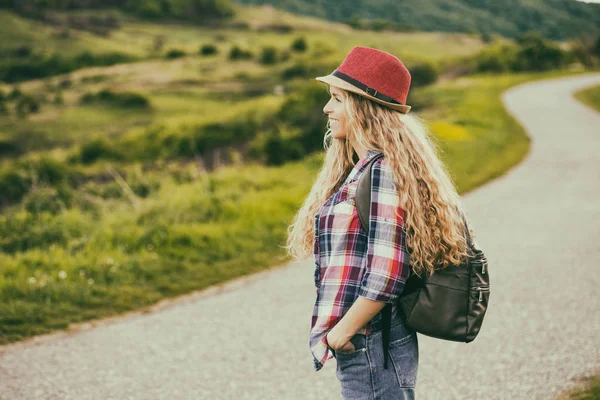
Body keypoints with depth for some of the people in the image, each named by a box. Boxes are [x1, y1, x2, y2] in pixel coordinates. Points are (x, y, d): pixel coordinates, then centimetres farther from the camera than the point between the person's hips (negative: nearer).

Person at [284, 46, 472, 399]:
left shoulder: (382, 172, -16)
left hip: (371, 348, -9)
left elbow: (385, 275, -22)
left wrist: (340, 332, -13)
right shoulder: (361, 170, 13)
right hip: (364, 350, 9)